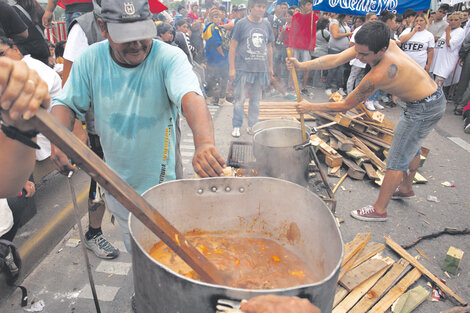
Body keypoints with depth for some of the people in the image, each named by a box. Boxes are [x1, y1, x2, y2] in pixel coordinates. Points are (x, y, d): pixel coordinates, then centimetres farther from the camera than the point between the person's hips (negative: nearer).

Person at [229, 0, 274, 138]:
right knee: (240, 99, 0)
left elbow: (269, 47, 16)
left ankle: (252, 126, 23)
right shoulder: (241, 24, -3)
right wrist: (231, 68, -9)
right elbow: (233, 47, -4)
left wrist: (270, 67, 14)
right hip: (243, 68, -4)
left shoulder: (266, 25, 10)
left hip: (261, 69, 4)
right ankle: (236, 126, 13)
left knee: (256, 99, 11)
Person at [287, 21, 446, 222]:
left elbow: (346, 105, -25)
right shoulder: (373, 45, -15)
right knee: (412, 147, 27)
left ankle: (379, 210, 10)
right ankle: (406, 188, 50)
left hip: (424, 108, -10)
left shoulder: (379, 74, -37)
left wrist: (311, 107, -17)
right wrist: (302, 65, -23)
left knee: (397, 160, -3)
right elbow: (335, 59, -13)